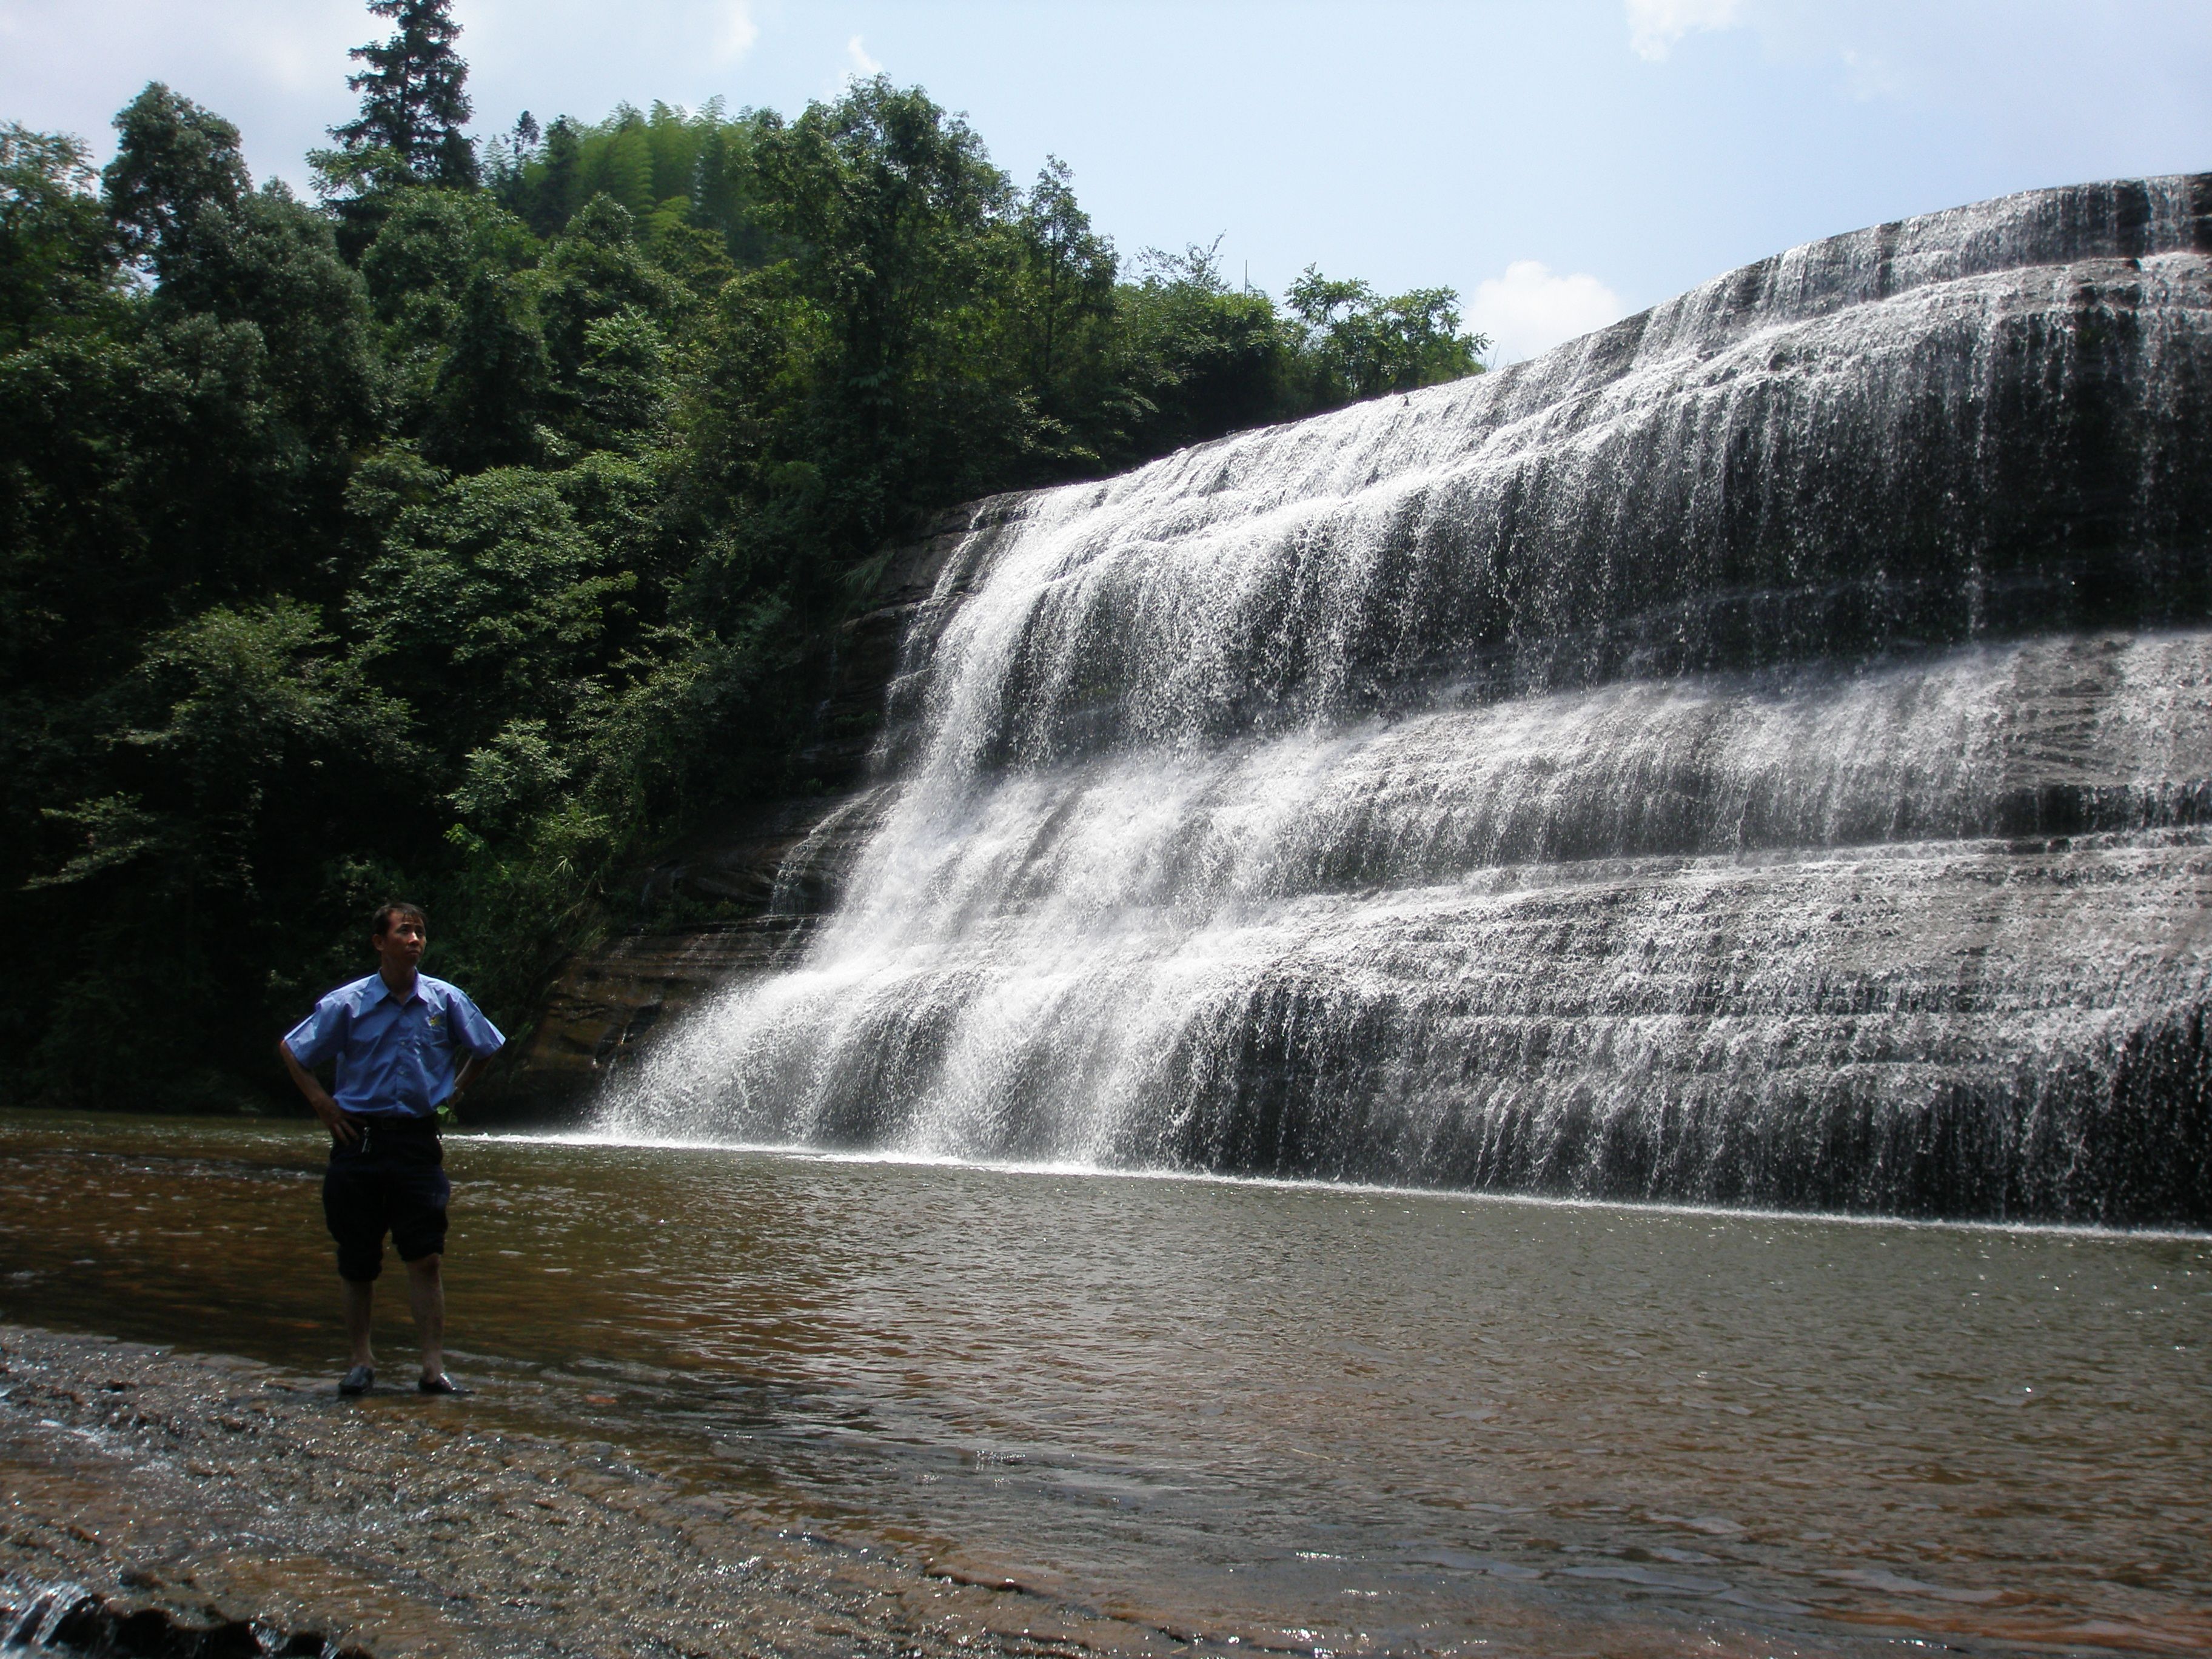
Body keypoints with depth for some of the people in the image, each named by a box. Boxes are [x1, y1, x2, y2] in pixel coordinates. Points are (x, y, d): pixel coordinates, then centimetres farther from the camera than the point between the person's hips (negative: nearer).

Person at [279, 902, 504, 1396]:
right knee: (357, 1263, 7)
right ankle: (362, 1362, 20)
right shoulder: (347, 1003, -2)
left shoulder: (446, 1000, 2)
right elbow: (290, 1049, 8)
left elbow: (486, 1048, 18)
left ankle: (434, 1369, -3)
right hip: (359, 1139, 0)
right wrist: (322, 1102, 2)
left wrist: (454, 1091, 9)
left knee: (426, 1258, -6)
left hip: (418, 1139, 0)